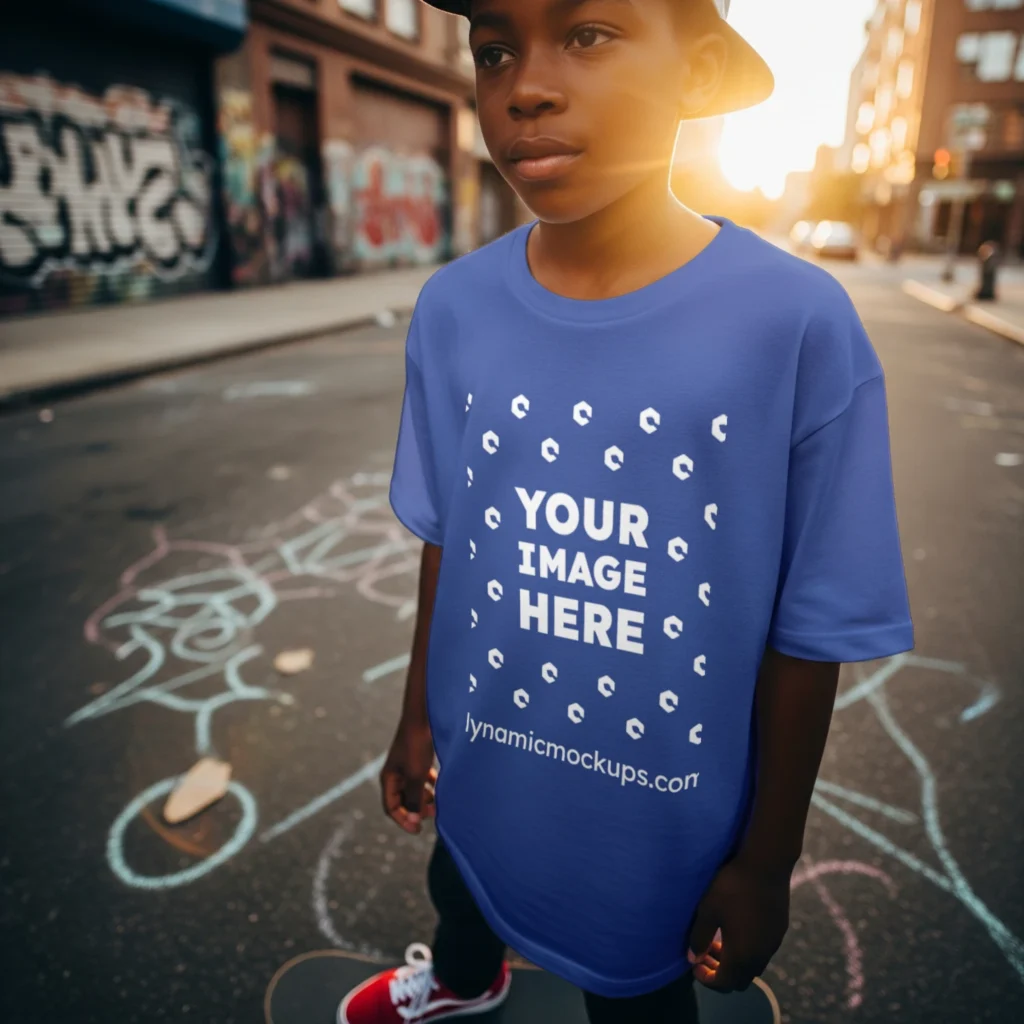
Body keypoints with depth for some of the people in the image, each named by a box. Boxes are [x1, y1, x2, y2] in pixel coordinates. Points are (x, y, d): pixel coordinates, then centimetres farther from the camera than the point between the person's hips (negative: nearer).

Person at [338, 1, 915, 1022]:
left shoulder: (799, 324, -24)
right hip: (481, 782, 5)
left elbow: (810, 633, -15)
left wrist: (767, 861, -5)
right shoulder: (451, 311, -13)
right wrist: (418, 715, 10)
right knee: (458, 893, 34)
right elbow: (445, 541, -1)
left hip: (663, 825, -3)